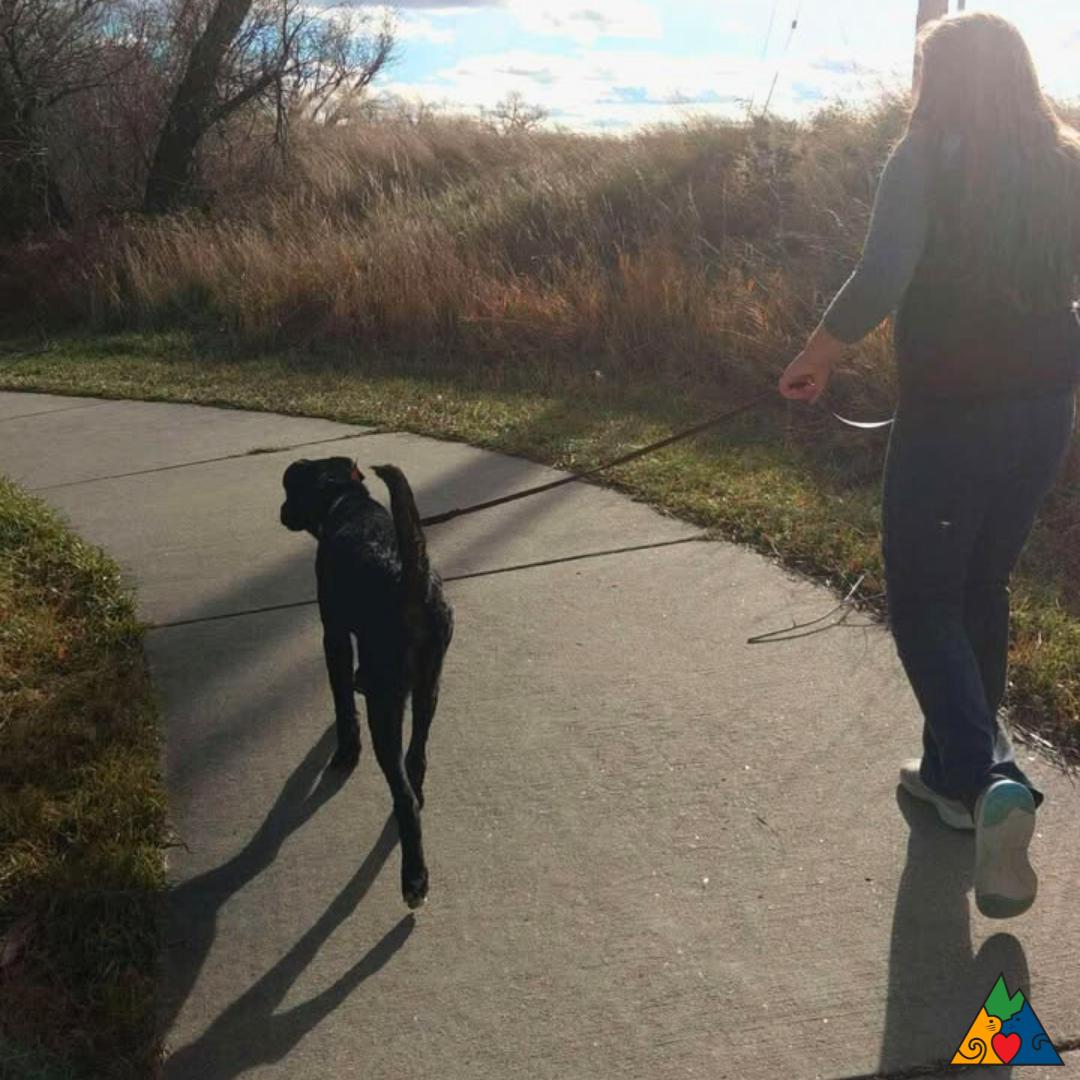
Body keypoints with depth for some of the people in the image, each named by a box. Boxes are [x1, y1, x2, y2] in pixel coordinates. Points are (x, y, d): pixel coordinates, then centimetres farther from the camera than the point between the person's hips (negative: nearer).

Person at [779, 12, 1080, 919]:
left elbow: (880, 280, -23)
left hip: (948, 416, -6)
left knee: (924, 602, 6)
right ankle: (954, 774, 31)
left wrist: (816, 360, -10)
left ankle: (991, 782, -12)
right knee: (983, 591, 19)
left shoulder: (928, 158, -10)